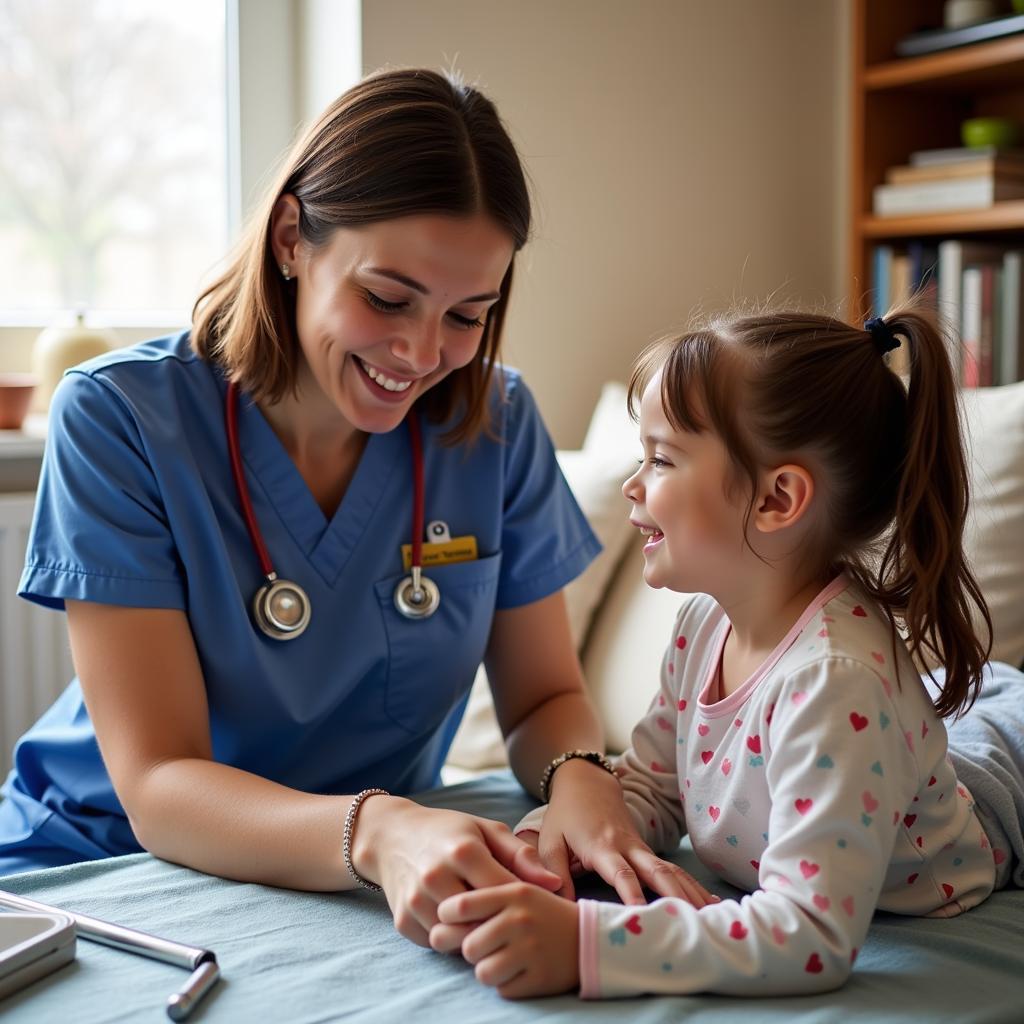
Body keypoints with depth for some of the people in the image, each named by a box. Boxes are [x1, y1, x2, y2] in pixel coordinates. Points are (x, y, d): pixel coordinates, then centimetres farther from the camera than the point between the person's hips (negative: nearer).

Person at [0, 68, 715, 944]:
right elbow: (158, 788, -21)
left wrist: (580, 783, -23)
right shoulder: (117, 420, -17)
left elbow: (546, 696, 1)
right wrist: (377, 831, -40)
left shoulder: (494, 422, -5)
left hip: (365, 897, 3)